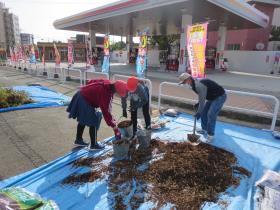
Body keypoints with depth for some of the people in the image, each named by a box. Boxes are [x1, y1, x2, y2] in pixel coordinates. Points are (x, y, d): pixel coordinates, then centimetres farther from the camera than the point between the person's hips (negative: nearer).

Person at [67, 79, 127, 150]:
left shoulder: (107, 83, -5)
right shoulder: (105, 93, -31)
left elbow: (91, 82, 10)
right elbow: (106, 111, -31)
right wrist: (114, 126, -27)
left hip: (81, 95, 10)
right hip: (84, 101, -10)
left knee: (83, 120, 23)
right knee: (94, 122, -3)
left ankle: (78, 139, 40)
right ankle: (93, 145, 11)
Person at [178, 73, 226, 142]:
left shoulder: (199, 85, -30)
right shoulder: (194, 83, 2)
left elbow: (202, 99, -26)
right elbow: (202, 96, 15)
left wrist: (199, 112, -18)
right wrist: (198, 103, 4)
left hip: (220, 97, -10)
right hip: (212, 97, 10)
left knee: (211, 115, -13)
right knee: (204, 112, 12)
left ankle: (210, 134, 0)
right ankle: (204, 129, 26)